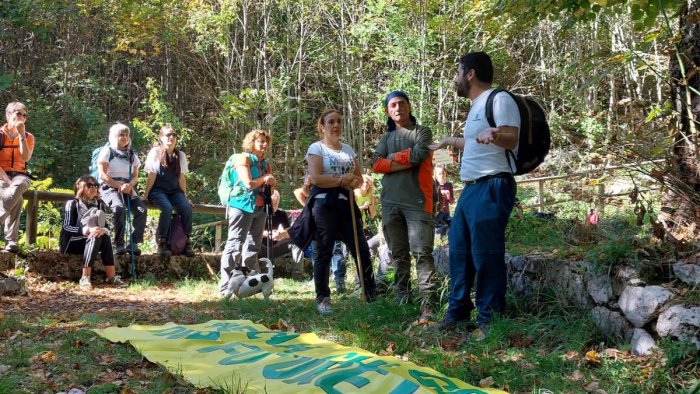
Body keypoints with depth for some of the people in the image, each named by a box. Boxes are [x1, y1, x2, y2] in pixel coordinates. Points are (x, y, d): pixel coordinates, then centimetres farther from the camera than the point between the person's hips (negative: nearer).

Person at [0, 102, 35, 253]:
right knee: (16, 198, -37)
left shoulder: (28, 137, 11)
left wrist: (21, 134, -11)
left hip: (19, 175, 2)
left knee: (16, 190, -38)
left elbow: (25, 158, -7)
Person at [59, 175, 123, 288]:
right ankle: (85, 278, -38)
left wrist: (103, 230, -23)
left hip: (91, 242, 4)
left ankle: (111, 276, -34)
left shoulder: (100, 204, 10)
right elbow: (66, 227, -13)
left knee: (104, 236, -29)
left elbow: (106, 227, 3)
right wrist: (87, 230, -30)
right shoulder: (72, 204, -4)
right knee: (96, 237, -33)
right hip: (71, 242, -4)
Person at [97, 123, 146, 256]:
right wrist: (119, 186, -14)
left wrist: (129, 185, -11)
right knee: (120, 208, -35)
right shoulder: (107, 151, 2)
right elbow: (102, 175, -6)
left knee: (141, 209, -23)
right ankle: (119, 245, -29)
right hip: (110, 187, -5)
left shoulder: (132, 154, 16)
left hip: (128, 188, 5)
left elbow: (135, 176, 12)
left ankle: (134, 244, -19)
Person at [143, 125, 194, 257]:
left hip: (174, 191, 4)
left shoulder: (180, 155, 8)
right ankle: (162, 242, -19)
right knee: (167, 208, -33)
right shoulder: (155, 152, -3)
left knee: (187, 208, -24)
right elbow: (152, 176, -2)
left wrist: (185, 197, 9)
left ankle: (186, 242, -11)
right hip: (158, 190, -4)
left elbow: (181, 178, 10)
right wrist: (146, 195, -4)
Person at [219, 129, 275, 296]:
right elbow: (249, 183, -14)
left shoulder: (265, 164, 17)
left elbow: (270, 185, 16)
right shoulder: (243, 158, -5)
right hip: (242, 205, -8)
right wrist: (264, 179, 1)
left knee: (253, 246, 12)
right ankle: (226, 285, -11)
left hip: (260, 207, 8)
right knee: (235, 245, -10)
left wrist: (270, 182, -6)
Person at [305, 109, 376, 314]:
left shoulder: (348, 149, 18)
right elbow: (315, 178, -14)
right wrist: (342, 180, -9)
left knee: (362, 250, 1)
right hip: (324, 204, -6)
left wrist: (353, 182, -7)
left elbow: (359, 177, 17)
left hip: (346, 203, 6)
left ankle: (372, 296, 7)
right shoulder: (316, 148, -1)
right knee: (324, 252, -1)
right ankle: (322, 299, 6)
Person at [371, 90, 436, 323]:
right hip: (390, 202, 5)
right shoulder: (387, 137, 18)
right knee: (399, 254, 9)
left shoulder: (422, 132, 6)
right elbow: (375, 164, 3)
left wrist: (393, 157, 0)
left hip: (417, 201, -5)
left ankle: (427, 306, -18)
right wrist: (406, 162, -9)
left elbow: (420, 153, -14)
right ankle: (402, 300, 15)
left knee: (422, 253, -12)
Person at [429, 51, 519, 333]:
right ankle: (458, 312, 24)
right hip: (470, 189, 10)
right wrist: (448, 141, 49)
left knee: (486, 255, -9)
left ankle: (489, 319, -2)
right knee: (459, 252, 14)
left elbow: (511, 140, -20)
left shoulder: (499, 100, -9)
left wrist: (494, 135, -42)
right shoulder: (476, 106, 21)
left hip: (491, 188, -10)